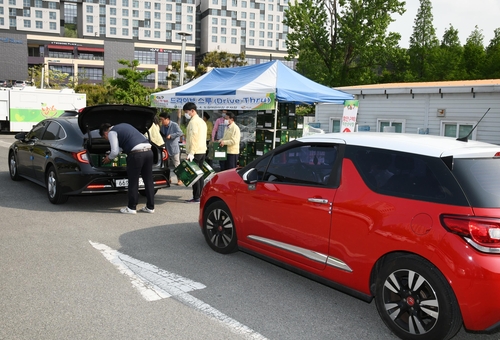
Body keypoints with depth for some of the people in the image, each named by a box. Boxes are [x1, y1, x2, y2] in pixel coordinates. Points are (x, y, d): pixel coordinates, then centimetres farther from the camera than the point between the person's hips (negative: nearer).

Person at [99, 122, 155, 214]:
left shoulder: (111, 133, 7)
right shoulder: (125, 125, 30)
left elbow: (115, 151, -2)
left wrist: (109, 158, 20)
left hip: (137, 154, -7)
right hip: (148, 151, 8)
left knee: (133, 182, 4)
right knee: (148, 180, 12)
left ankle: (131, 208, 12)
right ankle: (150, 207, 18)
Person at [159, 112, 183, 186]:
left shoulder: (174, 125, -10)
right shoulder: (162, 127, 10)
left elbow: (180, 133, -21)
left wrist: (171, 136, -23)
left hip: (174, 149, -7)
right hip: (166, 149, 7)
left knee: (177, 165, -3)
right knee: (166, 165, 13)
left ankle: (179, 180, 5)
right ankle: (168, 179, 26)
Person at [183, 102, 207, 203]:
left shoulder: (193, 122, -12)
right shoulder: (201, 121, 18)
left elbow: (193, 138, -20)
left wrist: (191, 153, -22)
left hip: (195, 152, -10)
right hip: (202, 151, 10)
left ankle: (196, 197, -7)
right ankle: (200, 195, 16)